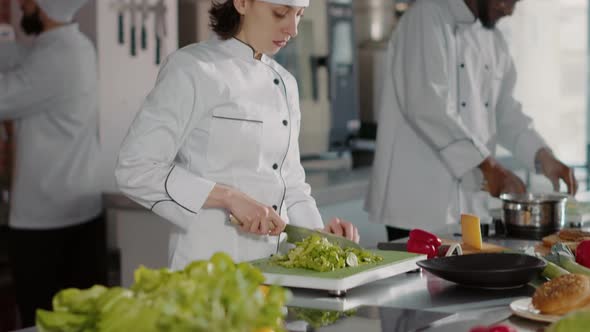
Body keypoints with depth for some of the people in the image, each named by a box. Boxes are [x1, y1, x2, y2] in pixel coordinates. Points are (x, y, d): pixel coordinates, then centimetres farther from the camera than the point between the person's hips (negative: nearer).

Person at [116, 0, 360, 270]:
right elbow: (136, 170, -13)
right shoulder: (192, 68, -8)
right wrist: (228, 196, -19)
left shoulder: (284, 83, 12)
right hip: (208, 264, -5)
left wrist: (319, 234, 1)